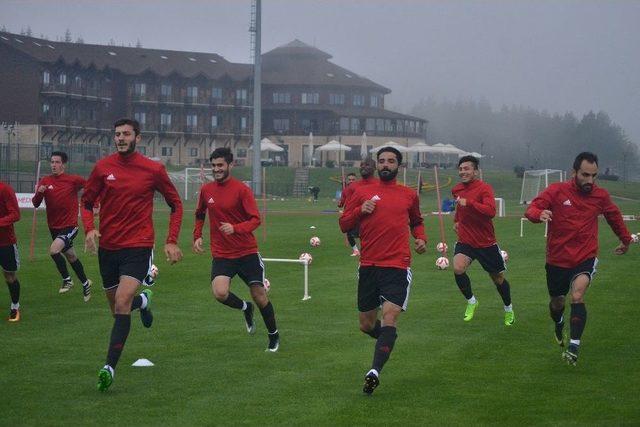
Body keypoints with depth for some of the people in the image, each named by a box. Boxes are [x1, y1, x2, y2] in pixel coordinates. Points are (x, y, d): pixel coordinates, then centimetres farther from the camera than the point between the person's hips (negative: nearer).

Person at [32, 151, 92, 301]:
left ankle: (67, 279, -7)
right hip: (54, 227, 5)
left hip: (70, 226, -5)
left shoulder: (74, 180, -10)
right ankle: (85, 283, 37)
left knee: (54, 250, -26)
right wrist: (39, 193, -23)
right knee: (71, 257, 17)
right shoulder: (45, 181, 0)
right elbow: (35, 204, -3)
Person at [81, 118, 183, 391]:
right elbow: (87, 202, 12)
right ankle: (143, 300, 50)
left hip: (138, 247, -3)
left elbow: (176, 205, 9)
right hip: (108, 247, 4)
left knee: (122, 304, -19)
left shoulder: (153, 170, -3)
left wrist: (172, 242, 1)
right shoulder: (102, 168, 1)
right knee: (117, 307, 14)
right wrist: (89, 229, -8)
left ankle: (110, 368, -17)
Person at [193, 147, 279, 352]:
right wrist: (197, 236, 10)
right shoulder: (206, 190, 5)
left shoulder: (241, 189, -8)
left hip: (247, 252, -3)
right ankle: (245, 308, 13)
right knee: (220, 293, -21)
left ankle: (273, 335, 24)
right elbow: (200, 215, 24)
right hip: (221, 255, 3)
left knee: (259, 295, 0)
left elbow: (255, 219, -14)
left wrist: (235, 228, -30)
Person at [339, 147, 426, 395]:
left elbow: (417, 221, 29)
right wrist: (361, 210, -8)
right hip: (368, 266, 2)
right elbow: (344, 225, 10)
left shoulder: (409, 196, 11)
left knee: (389, 317, -21)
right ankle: (387, 338, 43)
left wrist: (421, 238, 9)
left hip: (398, 266, -2)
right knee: (366, 325, 9)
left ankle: (375, 372, -27)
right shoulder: (362, 193, 8)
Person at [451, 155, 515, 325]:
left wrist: (468, 203, -38)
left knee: (498, 278, 11)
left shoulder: (484, 188, -16)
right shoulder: (457, 190, 4)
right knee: (458, 268, -24)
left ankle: (508, 309, 37)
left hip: (486, 243, -3)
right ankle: (471, 301, -1)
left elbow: (491, 211, -34)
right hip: (464, 241, 4)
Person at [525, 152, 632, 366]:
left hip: (586, 258, -1)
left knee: (577, 295, -26)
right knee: (557, 303, 17)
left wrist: (625, 240, 30)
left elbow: (614, 216, 18)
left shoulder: (601, 196, -2)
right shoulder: (556, 191, -10)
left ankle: (573, 347, -27)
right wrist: (539, 214, -40)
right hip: (557, 260, 1)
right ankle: (559, 326, 53)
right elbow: (531, 209, -16)